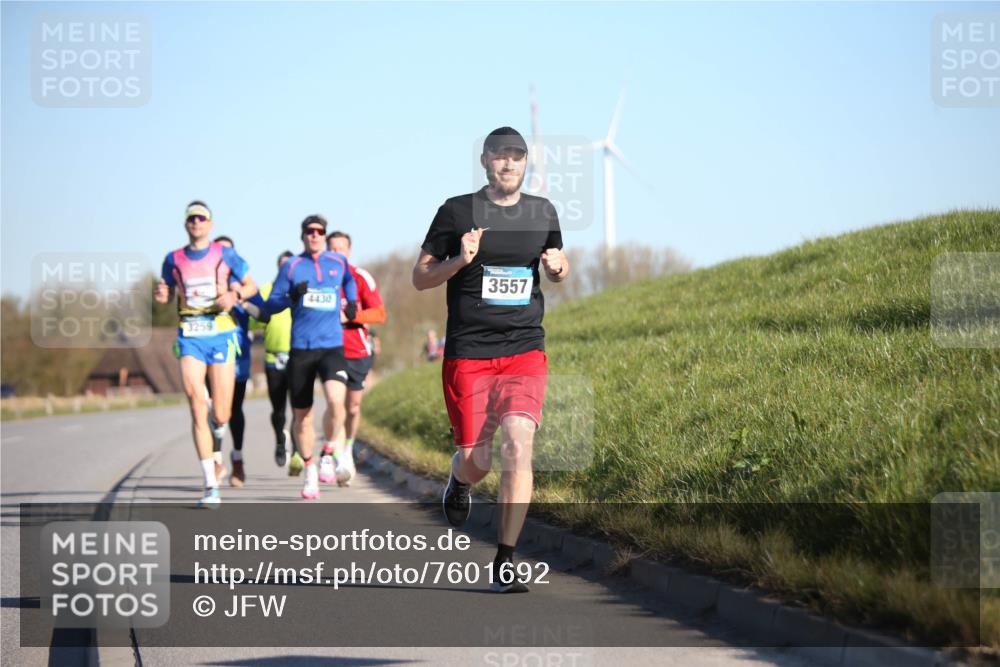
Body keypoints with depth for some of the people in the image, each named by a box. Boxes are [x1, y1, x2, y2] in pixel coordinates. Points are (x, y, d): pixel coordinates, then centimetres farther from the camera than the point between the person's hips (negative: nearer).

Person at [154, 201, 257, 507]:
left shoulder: (225, 254, 4)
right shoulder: (173, 259, 9)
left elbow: (251, 286, 9)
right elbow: (167, 294, 19)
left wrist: (235, 295, -11)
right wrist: (161, 295, -4)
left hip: (221, 335, -1)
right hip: (189, 336, 1)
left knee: (220, 415, -4)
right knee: (197, 409, -11)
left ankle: (219, 426, 38)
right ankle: (211, 487, -9)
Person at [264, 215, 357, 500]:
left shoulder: (339, 262, 10)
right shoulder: (291, 267, 5)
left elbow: (349, 280, 34)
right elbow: (270, 305, 5)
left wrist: (352, 302, 17)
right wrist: (292, 297, -13)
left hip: (332, 347, 0)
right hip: (300, 349, 0)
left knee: (336, 402, -25)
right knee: (301, 417, 4)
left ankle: (328, 452, 0)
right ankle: (309, 469, 24)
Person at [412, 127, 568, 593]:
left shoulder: (542, 212, 9)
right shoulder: (457, 211, 0)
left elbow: (557, 268, 25)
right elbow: (420, 277, 3)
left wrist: (557, 267, 1)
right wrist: (460, 260, -15)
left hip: (525, 350, 2)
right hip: (467, 353, -2)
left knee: (517, 444, -16)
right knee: (476, 459, -1)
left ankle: (505, 563, -10)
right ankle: (459, 481, 40)